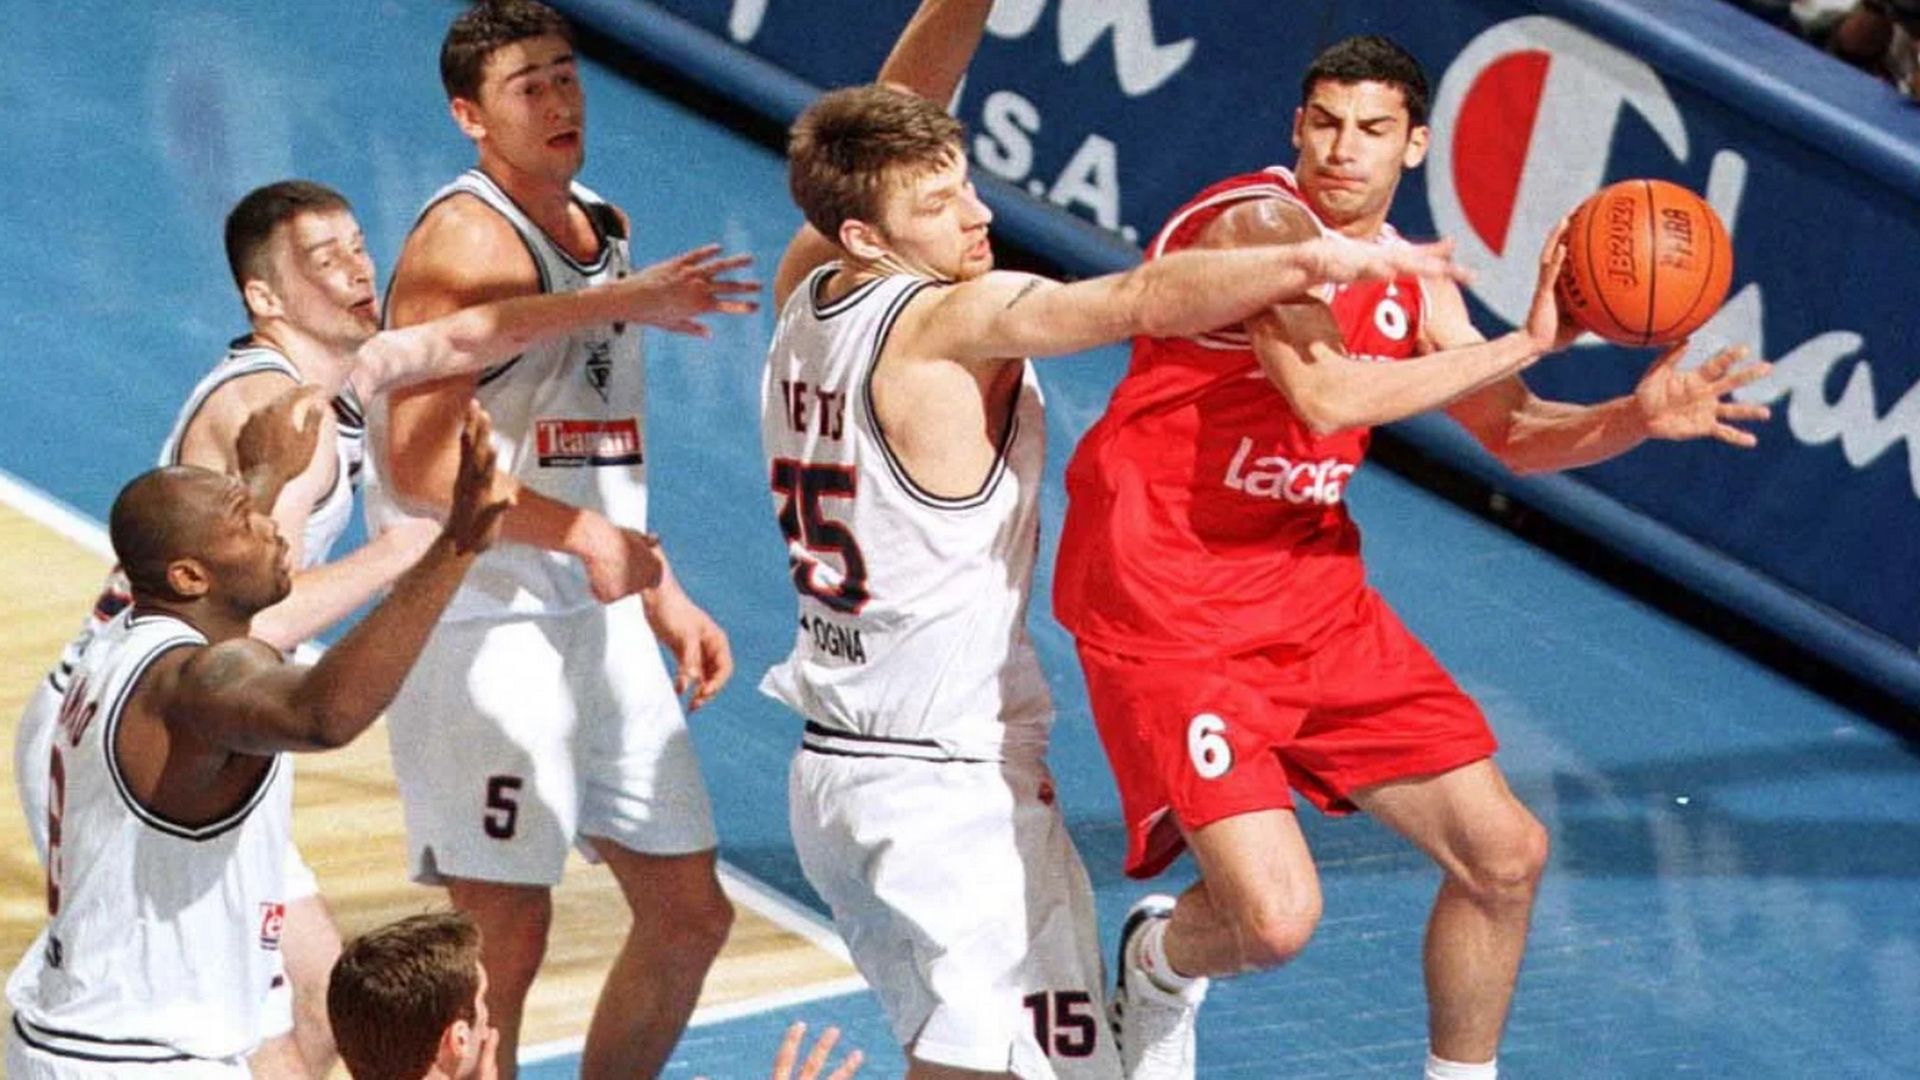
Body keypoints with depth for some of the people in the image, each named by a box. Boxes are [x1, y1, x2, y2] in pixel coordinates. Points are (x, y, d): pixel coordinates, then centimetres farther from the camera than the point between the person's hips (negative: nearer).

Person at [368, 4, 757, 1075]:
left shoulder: (604, 231, 14)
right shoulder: (470, 242, -14)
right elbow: (420, 463, -22)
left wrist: (663, 594, 19)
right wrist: (589, 537, -23)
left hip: (600, 618, 9)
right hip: (489, 623, -9)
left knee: (691, 912, 10)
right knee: (505, 938, -7)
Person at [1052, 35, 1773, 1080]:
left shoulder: (1406, 277, 9)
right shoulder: (1261, 224, -18)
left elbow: (1511, 434, 17)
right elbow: (1326, 396, -32)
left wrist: (1632, 418, -4)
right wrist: (1526, 342, -28)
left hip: (1314, 599, 8)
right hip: (1169, 612, -8)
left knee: (1505, 855, 7)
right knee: (1277, 916, -20)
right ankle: (1155, 962, 16)